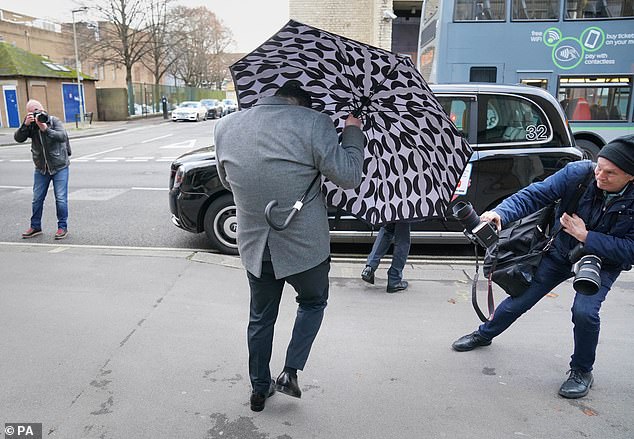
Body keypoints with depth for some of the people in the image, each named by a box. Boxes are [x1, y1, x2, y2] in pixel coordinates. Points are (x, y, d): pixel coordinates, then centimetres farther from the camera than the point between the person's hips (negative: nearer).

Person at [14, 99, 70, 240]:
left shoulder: (54, 121, -7)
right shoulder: (30, 125, 1)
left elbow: (63, 136, -22)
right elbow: (18, 138, -11)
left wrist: (46, 129, -32)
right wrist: (25, 124, -23)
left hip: (59, 167, -4)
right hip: (41, 168, 4)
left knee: (61, 198, -3)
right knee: (37, 199, 8)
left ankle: (62, 227, 8)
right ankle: (35, 226, 21)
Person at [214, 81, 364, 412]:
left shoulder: (225, 127, 1)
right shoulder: (312, 123, -15)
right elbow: (349, 177, -12)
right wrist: (353, 131, 2)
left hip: (254, 245, 4)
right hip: (304, 244, -3)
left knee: (261, 318, 23)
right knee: (313, 303, 25)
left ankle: (260, 388, 36)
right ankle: (291, 372, 20)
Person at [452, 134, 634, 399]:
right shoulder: (578, 173, -24)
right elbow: (535, 194, -26)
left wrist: (586, 236, -32)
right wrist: (500, 213, -43)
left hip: (603, 263, -1)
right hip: (559, 253, 2)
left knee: (584, 311, -25)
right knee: (519, 300, 6)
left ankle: (582, 371, 4)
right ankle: (484, 335, 35)